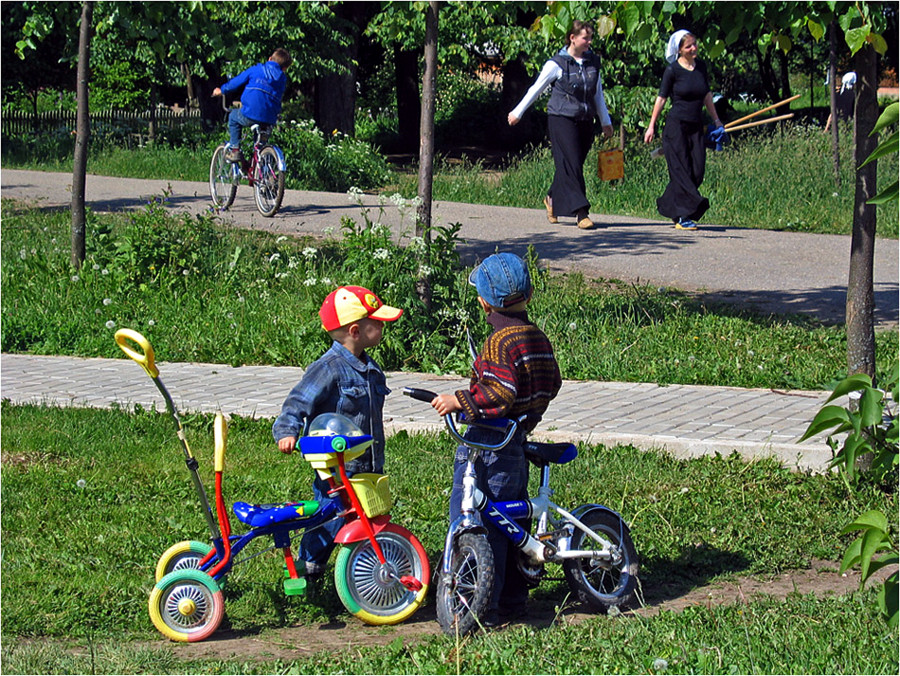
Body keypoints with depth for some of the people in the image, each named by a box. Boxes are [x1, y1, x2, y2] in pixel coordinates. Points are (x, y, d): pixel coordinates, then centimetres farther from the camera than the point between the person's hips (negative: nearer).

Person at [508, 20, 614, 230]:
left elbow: (598, 95, 20)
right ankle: (581, 212, -14)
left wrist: (606, 122, 19)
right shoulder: (557, 63, -5)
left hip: (585, 122, 5)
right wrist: (518, 113, 6)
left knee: (573, 165, 7)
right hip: (561, 120, -5)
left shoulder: (593, 63, 10)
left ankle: (553, 199, 29)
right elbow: (536, 89, 3)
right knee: (571, 165, -11)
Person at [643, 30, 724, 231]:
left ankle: (667, 206, 15)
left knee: (697, 172, 0)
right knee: (681, 172, -6)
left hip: (696, 127, 6)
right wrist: (651, 126, -1)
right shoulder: (673, 70, -6)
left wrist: (716, 120, 22)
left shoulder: (701, 67, 8)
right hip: (676, 126, -5)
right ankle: (684, 216, -3)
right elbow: (661, 98, -1)